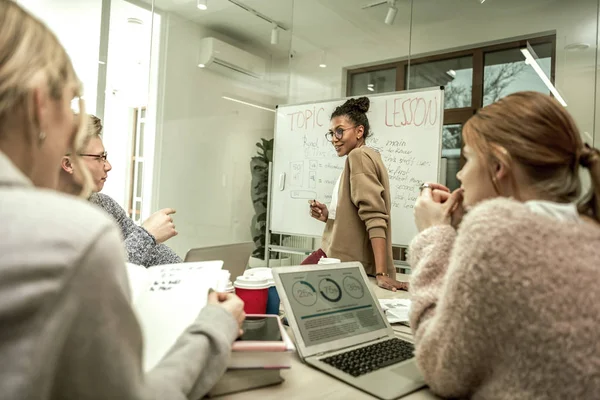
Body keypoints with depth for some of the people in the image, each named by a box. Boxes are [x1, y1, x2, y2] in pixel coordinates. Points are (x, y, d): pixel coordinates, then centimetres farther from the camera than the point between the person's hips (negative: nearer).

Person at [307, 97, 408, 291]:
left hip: (349, 265, -9)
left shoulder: (359, 155, -11)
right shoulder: (368, 157, 17)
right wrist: (329, 216, 3)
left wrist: (381, 273, -30)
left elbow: (374, 217, -23)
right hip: (342, 257, 9)